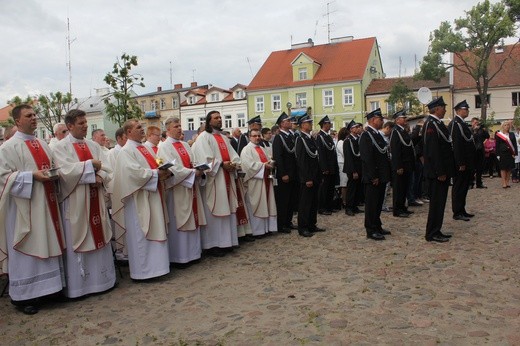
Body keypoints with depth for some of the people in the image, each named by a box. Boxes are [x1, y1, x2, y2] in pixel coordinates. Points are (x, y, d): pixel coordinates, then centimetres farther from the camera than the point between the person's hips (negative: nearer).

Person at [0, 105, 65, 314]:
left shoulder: (42, 144, 15)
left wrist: (54, 174, -2)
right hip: (24, 205, -7)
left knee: (46, 245, 11)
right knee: (26, 248, -1)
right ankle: (23, 295, 11)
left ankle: (43, 288, 23)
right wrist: (32, 176, -22)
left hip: (46, 203, 7)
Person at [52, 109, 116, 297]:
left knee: (99, 237, 10)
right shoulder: (61, 147, -3)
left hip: (95, 201, 5)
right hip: (75, 201, -5)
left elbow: (106, 169, 6)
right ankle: (78, 284, 13)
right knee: (78, 242, 1)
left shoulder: (94, 146, 12)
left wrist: (100, 177, -14)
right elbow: (66, 170, -18)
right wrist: (90, 164, -15)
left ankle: (101, 278, 22)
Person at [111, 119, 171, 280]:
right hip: (138, 199, -9)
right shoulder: (126, 151, -9)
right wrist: (155, 173, -17)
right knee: (140, 235, -2)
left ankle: (154, 265, 21)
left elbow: (157, 166, 19)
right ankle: (142, 270, 8)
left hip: (153, 196, 9)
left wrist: (165, 172, -3)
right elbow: (133, 171, -22)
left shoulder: (146, 149, 18)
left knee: (155, 231, 11)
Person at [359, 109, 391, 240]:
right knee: (371, 203, -1)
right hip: (373, 178, -9)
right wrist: (373, 177, -21)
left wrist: (386, 174, 15)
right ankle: (371, 231, 7)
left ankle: (377, 227, 27)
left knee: (378, 203, 16)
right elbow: (367, 158, -20)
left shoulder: (378, 135, 16)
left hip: (381, 176, 9)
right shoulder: (366, 136, -14)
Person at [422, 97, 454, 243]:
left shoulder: (437, 123, 15)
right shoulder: (431, 124, -17)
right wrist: (440, 172, -23)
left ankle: (436, 231, 23)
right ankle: (432, 234, 6)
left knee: (439, 202, 14)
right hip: (437, 172, -10)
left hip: (442, 170, 10)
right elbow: (433, 150, -23)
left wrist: (445, 171, 17)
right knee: (437, 202, -3)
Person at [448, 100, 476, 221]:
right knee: (459, 187, -3)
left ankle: (462, 211, 24)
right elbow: (457, 145, -22)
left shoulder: (461, 123, 17)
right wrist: (461, 163, -23)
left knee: (463, 187, 15)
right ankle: (457, 213, 3)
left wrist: (467, 162, 17)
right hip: (461, 163, -10)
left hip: (465, 163, 10)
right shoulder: (456, 124, -16)